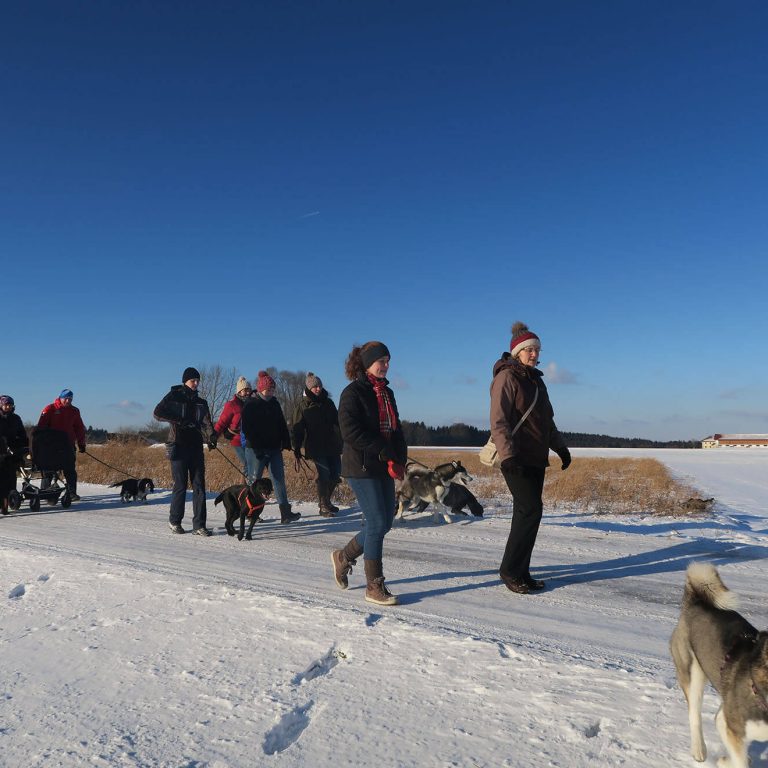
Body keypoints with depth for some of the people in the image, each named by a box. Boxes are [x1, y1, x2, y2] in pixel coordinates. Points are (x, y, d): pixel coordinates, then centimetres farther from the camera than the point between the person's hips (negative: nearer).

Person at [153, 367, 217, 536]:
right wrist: (180, 420, -18)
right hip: (178, 447, -4)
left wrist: (211, 437, -21)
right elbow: (158, 413, -9)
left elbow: (206, 422, -1)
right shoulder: (174, 396, 3)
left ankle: (199, 525, 2)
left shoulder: (201, 402, 14)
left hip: (196, 447, 4)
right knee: (180, 485, -1)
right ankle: (174, 521, 18)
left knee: (199, 486, -1)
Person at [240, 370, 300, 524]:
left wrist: (286, 442, 9)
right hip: (258, 449, -5)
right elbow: (246, 428, -11)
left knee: (279, 478, 0)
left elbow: (282, 425, 17)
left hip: (274, 448, 5)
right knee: (255, 479, 3)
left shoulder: (274, 404, 13)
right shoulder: (250, 405, -5)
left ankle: (285, 512, -2)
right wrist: (255, 447, -17)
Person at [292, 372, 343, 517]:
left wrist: (341, 440, 14)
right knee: (324, 475, -11)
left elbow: (337, 422, 18)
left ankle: (326, 501, 25)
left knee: (335, 473, 4)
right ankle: (323, 507, 2)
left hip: (332, 445, 5)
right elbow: (298, 429, -3)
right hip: (316, 447, -5)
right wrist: (297, 448, -9)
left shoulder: (328, 403, 13)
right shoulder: (303, 406, 0)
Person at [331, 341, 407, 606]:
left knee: (385, 522, 10)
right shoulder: (353, 392, -8)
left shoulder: (387, 393, 16)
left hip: (384, 467, 8)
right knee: (378, 523, -8)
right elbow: (350, 431, -18)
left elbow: (396, 428, 16)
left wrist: (399, 459, 0)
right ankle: (374, 586, 5)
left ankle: (344, 556, 32)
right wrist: (385, 452, -19)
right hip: (362, 467, -8)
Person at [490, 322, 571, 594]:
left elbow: (547, 419, 28)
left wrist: (560, 447, 22)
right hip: (517, 459, -8)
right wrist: (507, 455, -25)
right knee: (531, 510, -12)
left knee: (527, 513, 8)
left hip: (536, 459, 8)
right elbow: (498, 420, -16)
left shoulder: (536, 380, 19)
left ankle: (520, 571, 16)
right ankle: (510, 570, -1)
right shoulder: (506, 378, -8)